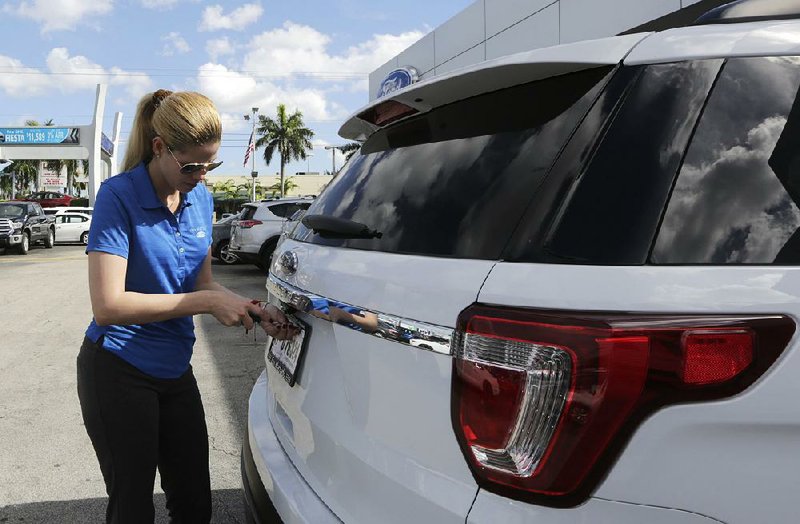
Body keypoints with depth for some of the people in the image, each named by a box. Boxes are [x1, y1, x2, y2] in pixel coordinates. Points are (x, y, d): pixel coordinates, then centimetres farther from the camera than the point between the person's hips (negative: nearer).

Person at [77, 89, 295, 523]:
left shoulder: (201, 199, 3)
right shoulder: (119, 195, -16)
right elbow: (108, 304, -23)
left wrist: (255, 312, -7)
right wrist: (207, 302, -23)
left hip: (175, 370, 6)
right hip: (118, 372, -6)